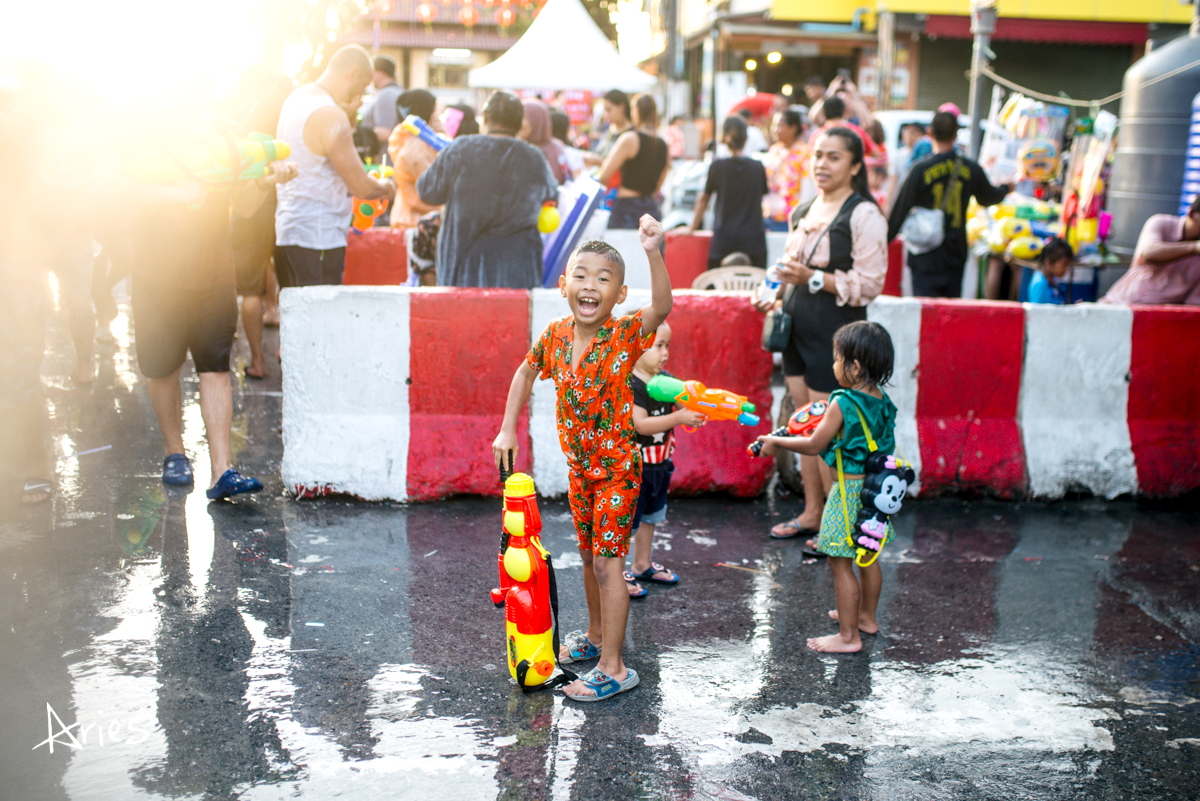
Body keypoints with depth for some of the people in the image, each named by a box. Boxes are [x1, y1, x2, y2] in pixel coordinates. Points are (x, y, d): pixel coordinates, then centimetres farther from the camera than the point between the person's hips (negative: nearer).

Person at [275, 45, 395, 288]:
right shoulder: (331, 117, -17)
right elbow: (362, 187, -17)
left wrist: (348, 116, 15)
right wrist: (387, 188, 5)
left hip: (287, 231, 10)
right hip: (317, 239, -10)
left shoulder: (295, 98, 12)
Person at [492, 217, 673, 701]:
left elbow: (662, 307, -39)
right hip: (579, 467, 6)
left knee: (607, 562, -6)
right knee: (589, 557, 20)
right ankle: (596, 636, 40)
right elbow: (526, 372, 15)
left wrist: (653, 253, -54)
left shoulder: (626, 335, -19)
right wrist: (507, 429, 11)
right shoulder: (556, 335, -4)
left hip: (617, 467, -6)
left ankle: (613, 668, 3)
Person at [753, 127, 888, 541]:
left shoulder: (864, 215, -10)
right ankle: (811, 512, 24)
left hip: (834, 331, -8)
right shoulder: (803, 211, 14)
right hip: (797, 325, 8)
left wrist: (812, 278, -23)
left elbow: (869, 284, -15)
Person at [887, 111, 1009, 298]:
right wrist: (1006, 189, 44)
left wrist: (885, 240, 4)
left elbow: (901, 208, -8)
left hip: (926, 257, -4)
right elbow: (988, 197, 21)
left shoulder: (921, 170, -12)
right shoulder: (971, 169, 1)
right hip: (956, 255, 4)